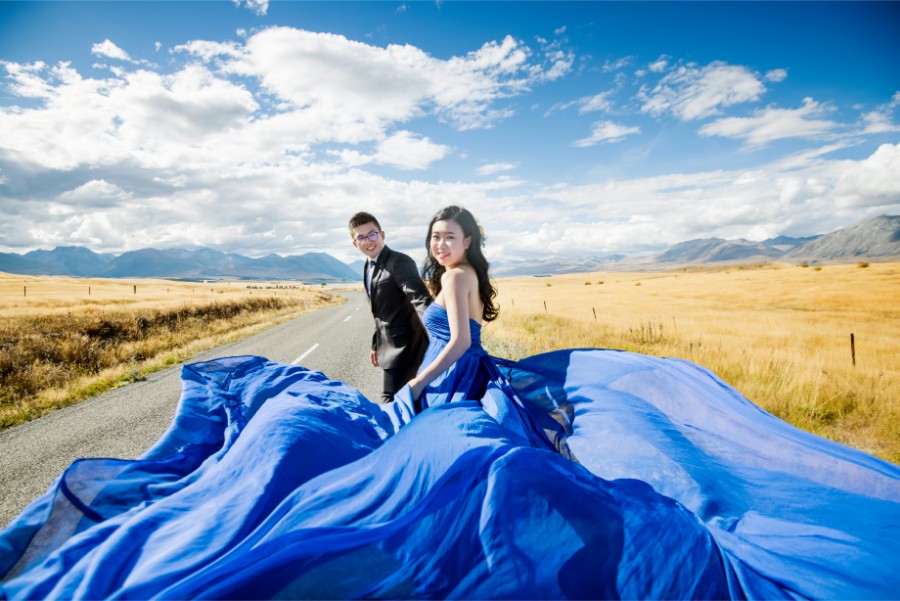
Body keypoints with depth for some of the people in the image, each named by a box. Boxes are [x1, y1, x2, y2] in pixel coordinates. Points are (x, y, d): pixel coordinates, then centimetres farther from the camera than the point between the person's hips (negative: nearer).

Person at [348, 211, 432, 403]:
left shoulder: (400, 262, -17)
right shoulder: (369, 267, 11)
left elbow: (421, 300, -30)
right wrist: (376, 344, 20)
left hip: (403, 346, -9)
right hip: (391, 347, 9)